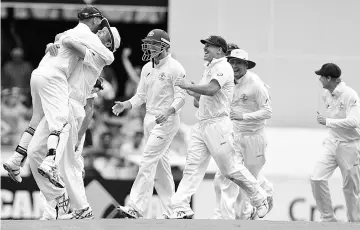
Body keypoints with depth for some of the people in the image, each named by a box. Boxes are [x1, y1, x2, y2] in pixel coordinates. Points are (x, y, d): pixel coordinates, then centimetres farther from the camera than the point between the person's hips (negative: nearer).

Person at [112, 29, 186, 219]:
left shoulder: (175, 68, -10)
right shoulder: (147, 68, 14)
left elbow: (180, 97, -15)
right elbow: (141, 96, 16)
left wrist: (168, 111, -32)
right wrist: (124, 105, -2)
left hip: (166, 120, -8)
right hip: (149, 119, 8)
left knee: (148, 161, -17)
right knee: (160, 166, 10)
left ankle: (136, 208, -22)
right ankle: (170, 211, 16)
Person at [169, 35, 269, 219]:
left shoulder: (223, 68, -10)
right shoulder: (209, 68, 19)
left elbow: (211, 90, -26)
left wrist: (188, 86, -17)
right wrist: (191, 92, 10)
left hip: (217, 125, -9)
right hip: (201, 125, 9)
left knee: (231, 169, -4)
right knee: (192, 167, -1)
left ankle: (260, 200, 12)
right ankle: (181, 209, -7)